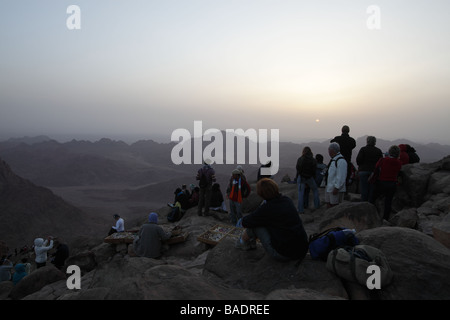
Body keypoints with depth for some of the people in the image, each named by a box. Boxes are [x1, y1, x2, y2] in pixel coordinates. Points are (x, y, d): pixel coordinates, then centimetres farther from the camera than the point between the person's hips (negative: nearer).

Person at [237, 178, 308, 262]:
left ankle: (242, 242, 30)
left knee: (254, 224, 2)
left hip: (283, 254, -7)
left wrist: (242, 221, 20)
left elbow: (245, 222, -5)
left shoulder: (266, 208, -18)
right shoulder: (287, 200, 3)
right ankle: (252, 242, 37)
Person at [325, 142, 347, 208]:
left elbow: (341, 177, -22)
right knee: (329, 205, 13)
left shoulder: (341, 161, -17)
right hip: (329, 188, 10)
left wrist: (336, 188, -24)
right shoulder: (333, 160, 15)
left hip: (336, 189, -10)